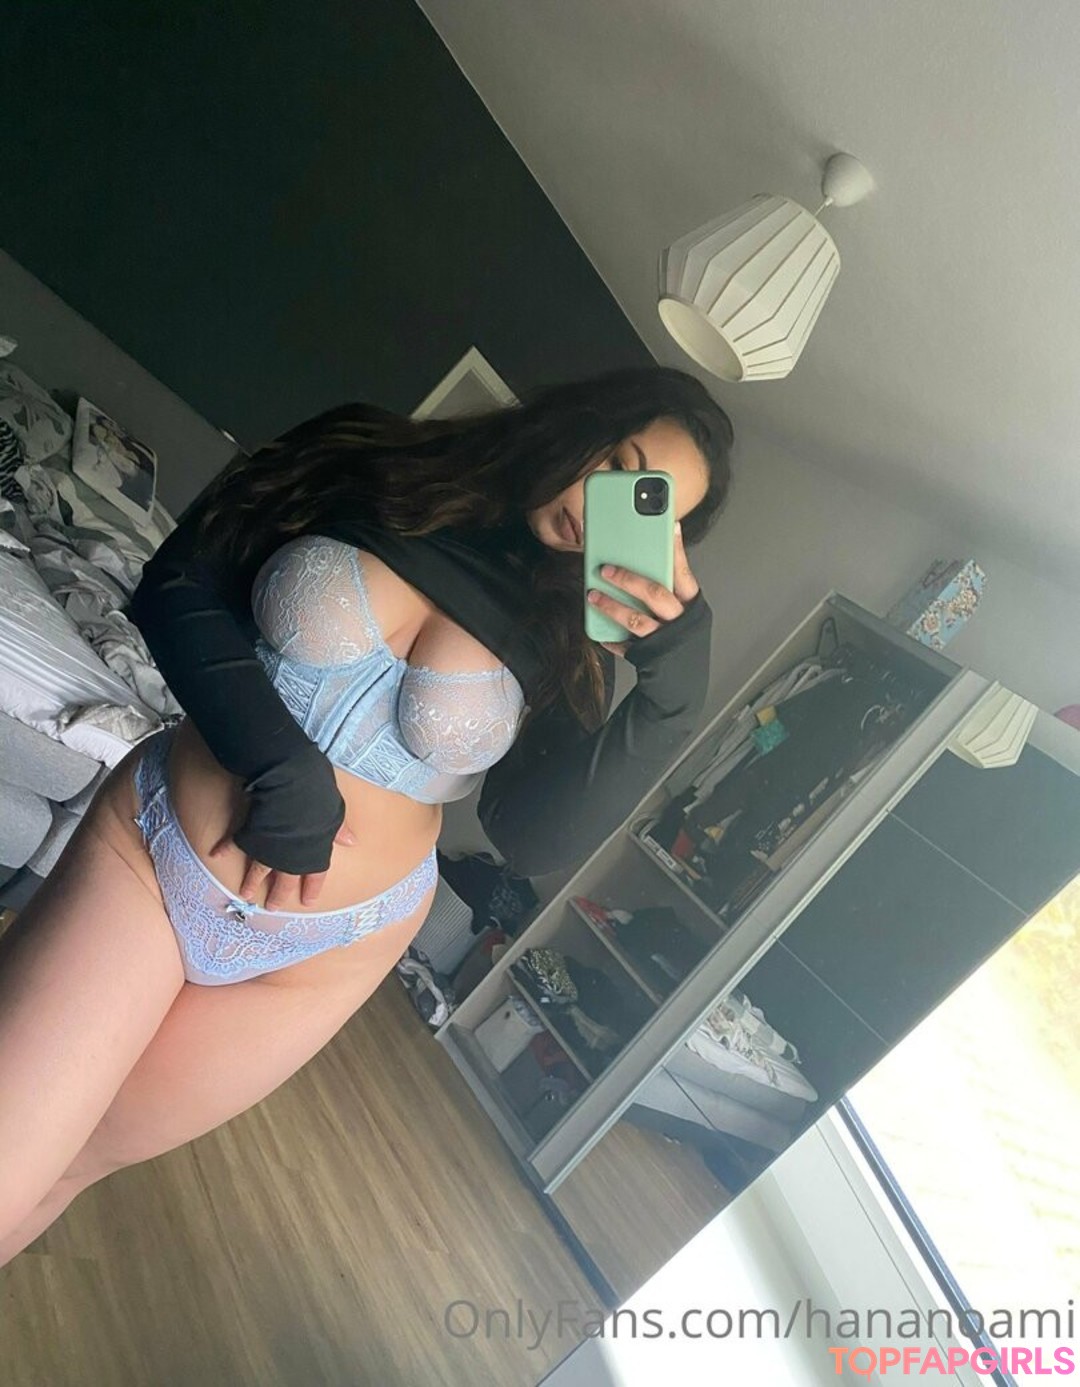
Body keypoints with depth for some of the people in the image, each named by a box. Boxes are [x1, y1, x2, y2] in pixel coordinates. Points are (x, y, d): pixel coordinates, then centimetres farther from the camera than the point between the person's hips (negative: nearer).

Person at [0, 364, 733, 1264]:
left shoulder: (573, 637, -7)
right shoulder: (373, 463, -8)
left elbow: (541, 838, -17)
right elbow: (175, 587, -7)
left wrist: (677, 680, -27)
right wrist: (282, 765, -18)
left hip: (322, 951, 1)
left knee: (75, 1158, 17)